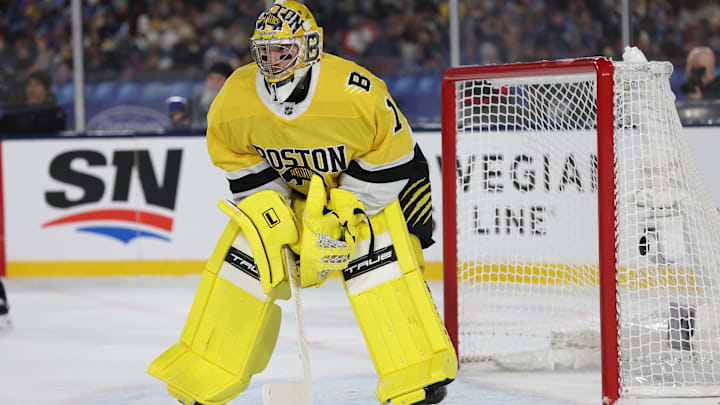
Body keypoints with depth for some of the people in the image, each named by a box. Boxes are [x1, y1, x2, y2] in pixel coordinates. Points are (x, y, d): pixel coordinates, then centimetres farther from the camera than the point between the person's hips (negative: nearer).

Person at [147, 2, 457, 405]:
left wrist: (338, 218, -26)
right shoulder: (235, 98, -21)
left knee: (378, 260, -25)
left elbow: (392, 160, -23)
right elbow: (239, 161, -6)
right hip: (281, 188, 3)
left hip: (363, 187, -3)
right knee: (247, 253, -11)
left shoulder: (357, 93, -33)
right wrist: (275, 220, -16)